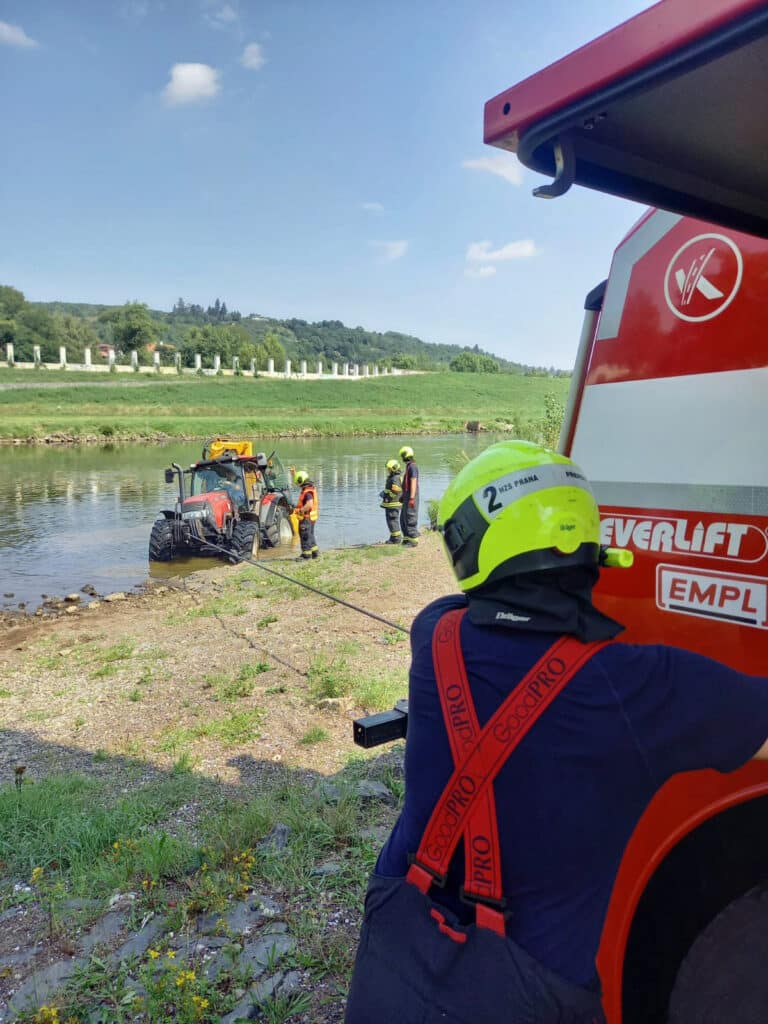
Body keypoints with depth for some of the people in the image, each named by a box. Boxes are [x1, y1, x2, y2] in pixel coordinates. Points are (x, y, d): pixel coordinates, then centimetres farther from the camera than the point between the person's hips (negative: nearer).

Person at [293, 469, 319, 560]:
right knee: (310, 536, 20)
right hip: (311, 517, 10)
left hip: (306, 518, -10)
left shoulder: (307, 492, -24)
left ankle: (306, 555, 8)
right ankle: (314, 552, 29)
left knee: (305, 536, 1)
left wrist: (299, 510, -27)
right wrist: (293, 473, 22)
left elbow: (309, 505, -37)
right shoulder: (311, 487, 7)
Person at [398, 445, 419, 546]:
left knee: (410, 518, -7)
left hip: (411, 496, -10)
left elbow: (413, 483, -20)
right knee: (403, 518, 15)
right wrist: (404, 496, 24)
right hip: (407, 495, 10)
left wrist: (412, 498, -24)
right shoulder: (409, 466, 16)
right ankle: (407, 538, 22)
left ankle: (413, 539, -3)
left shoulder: (412, 466, -15)